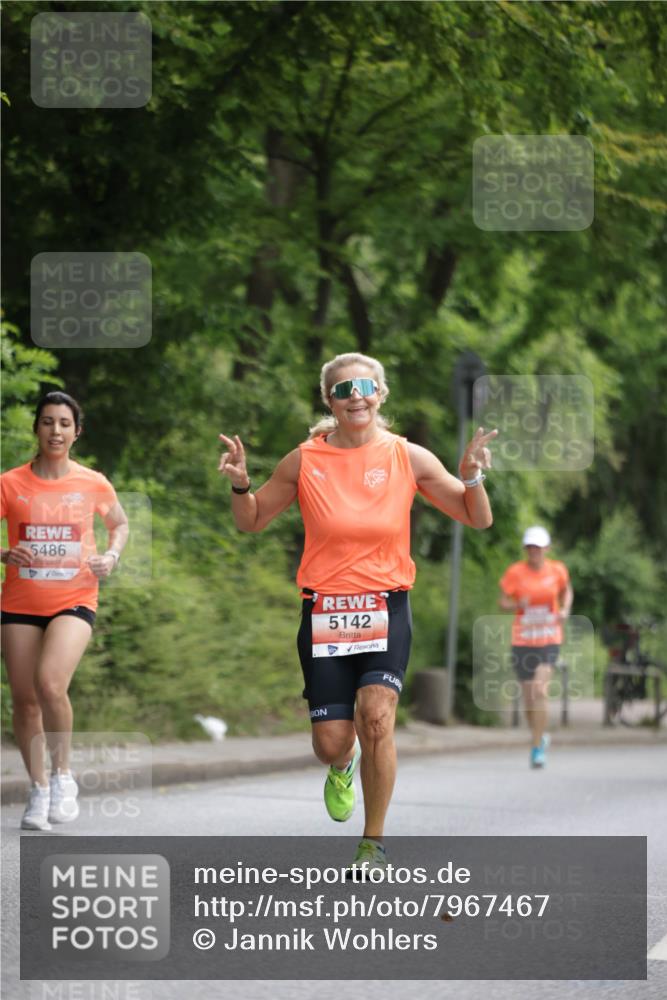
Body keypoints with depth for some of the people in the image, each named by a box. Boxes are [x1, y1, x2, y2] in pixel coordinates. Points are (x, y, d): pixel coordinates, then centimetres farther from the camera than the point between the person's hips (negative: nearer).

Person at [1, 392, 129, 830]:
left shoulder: (94, 484, 1)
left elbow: (120, 523, 19)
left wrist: (112, 556, 0)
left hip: (74, 601, -2)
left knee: (50, 684, -23)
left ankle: (63, 774, -2)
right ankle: (39, 790, 20)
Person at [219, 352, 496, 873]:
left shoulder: (408, 458, 1)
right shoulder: (306, 460, 1)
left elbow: (478, 519, 7)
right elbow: (252, 521, 12)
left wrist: (472, 479, -13)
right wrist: (240, 485, -8)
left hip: (387, 609, -1)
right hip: (324, 611, 1)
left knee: (376, 715, -22)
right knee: (331, 744, 0)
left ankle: (375, 844, -6)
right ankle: (342, 767, 41)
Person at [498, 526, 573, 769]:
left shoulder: (557, 570, 1)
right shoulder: (515, 572, -4)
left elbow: (566, 591, 20)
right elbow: (502, 602, -1)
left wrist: (565, 610, 1)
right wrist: (517, 605, -22)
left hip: (549, 639, -1)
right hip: (522, 639, 1)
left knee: (540, 690, -18)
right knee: (528, 694, 7)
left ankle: (537, 747, -14)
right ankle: (540, 734, 36)